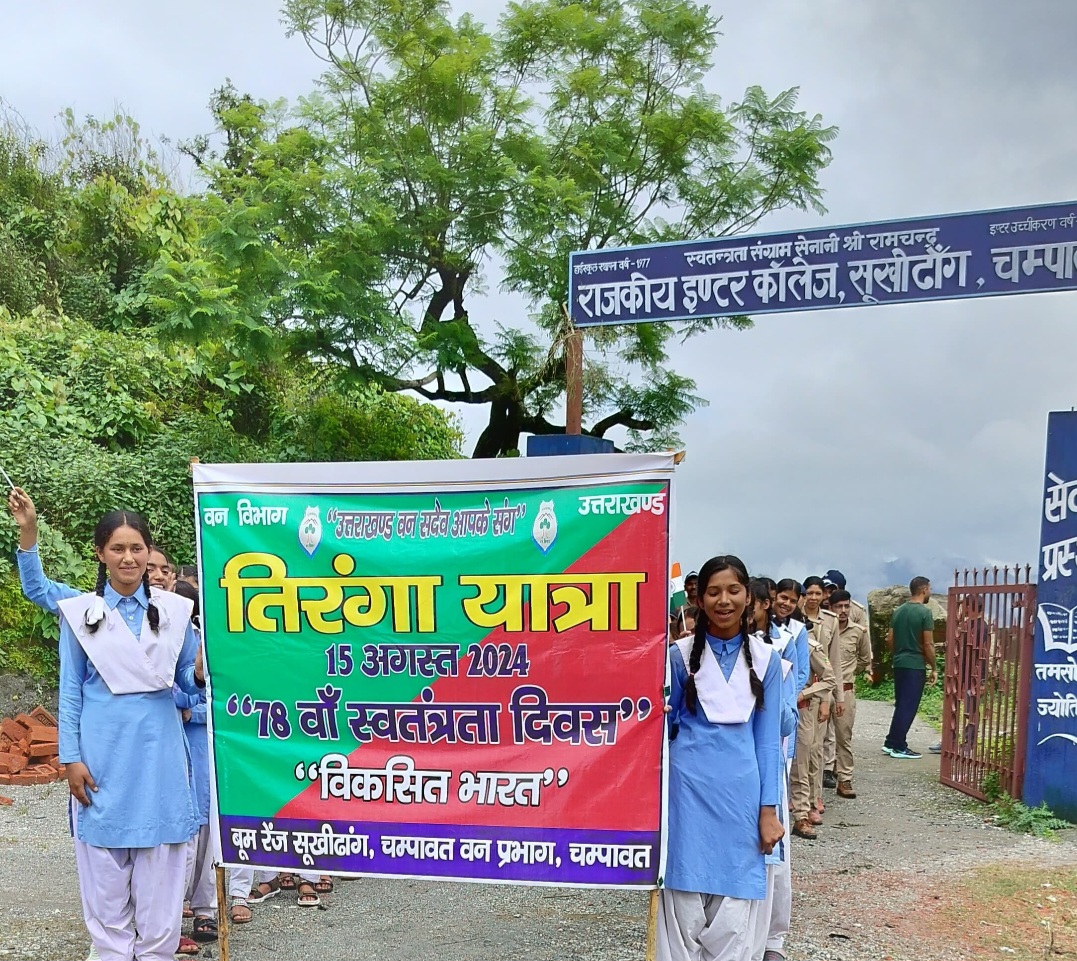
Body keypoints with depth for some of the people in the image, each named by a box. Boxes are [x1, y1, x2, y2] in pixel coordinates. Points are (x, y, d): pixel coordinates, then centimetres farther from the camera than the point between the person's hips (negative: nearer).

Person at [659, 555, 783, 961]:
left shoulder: (765, 659, 3)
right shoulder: (680, 654, -2)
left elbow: (767, 740, 5)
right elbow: (664, 722, 8)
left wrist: (769, 810, 1)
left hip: (741, 792, 1)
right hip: (689, 788, -1)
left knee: (734, 918, 6)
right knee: (684, 911, 3)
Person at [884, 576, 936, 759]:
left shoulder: (898, 611, 10)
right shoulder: (924, 612, -11)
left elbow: (889, 639, 12)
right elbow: (928, 644, -13)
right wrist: (933, 668, -5)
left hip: (899, 664, 7)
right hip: (916, 665, -7)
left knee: (900, 705, 15)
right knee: (909, 707, 0)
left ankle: (890, 743, 18)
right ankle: (899, 747, 4)